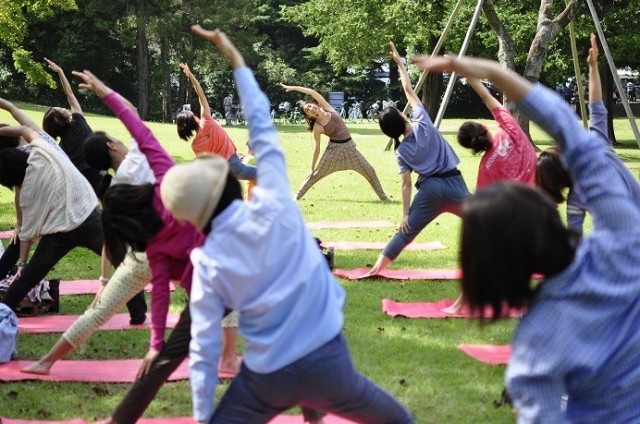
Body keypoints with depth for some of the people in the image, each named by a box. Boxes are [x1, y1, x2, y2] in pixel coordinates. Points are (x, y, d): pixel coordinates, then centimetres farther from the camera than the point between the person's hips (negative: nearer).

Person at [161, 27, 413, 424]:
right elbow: (262, 127, 1)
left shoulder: (207, 263, -5)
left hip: (267, 379, 0)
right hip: (326, 362, 0)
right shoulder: (272, 206, -11)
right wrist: (236, 60, 9)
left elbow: (204, 349, -5)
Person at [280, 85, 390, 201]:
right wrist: (312, 168, -7)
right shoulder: (317, 127, -13)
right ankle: (297, 195, 11)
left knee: (369, 170, 5)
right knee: (316, 174, -1)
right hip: (335, 148, -4)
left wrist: (293, 87, -10)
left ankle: (383, 196, 15)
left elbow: (312, 92, -12)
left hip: (349, 146, 4)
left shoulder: (327, 109, -5)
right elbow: (317, 148, -8)